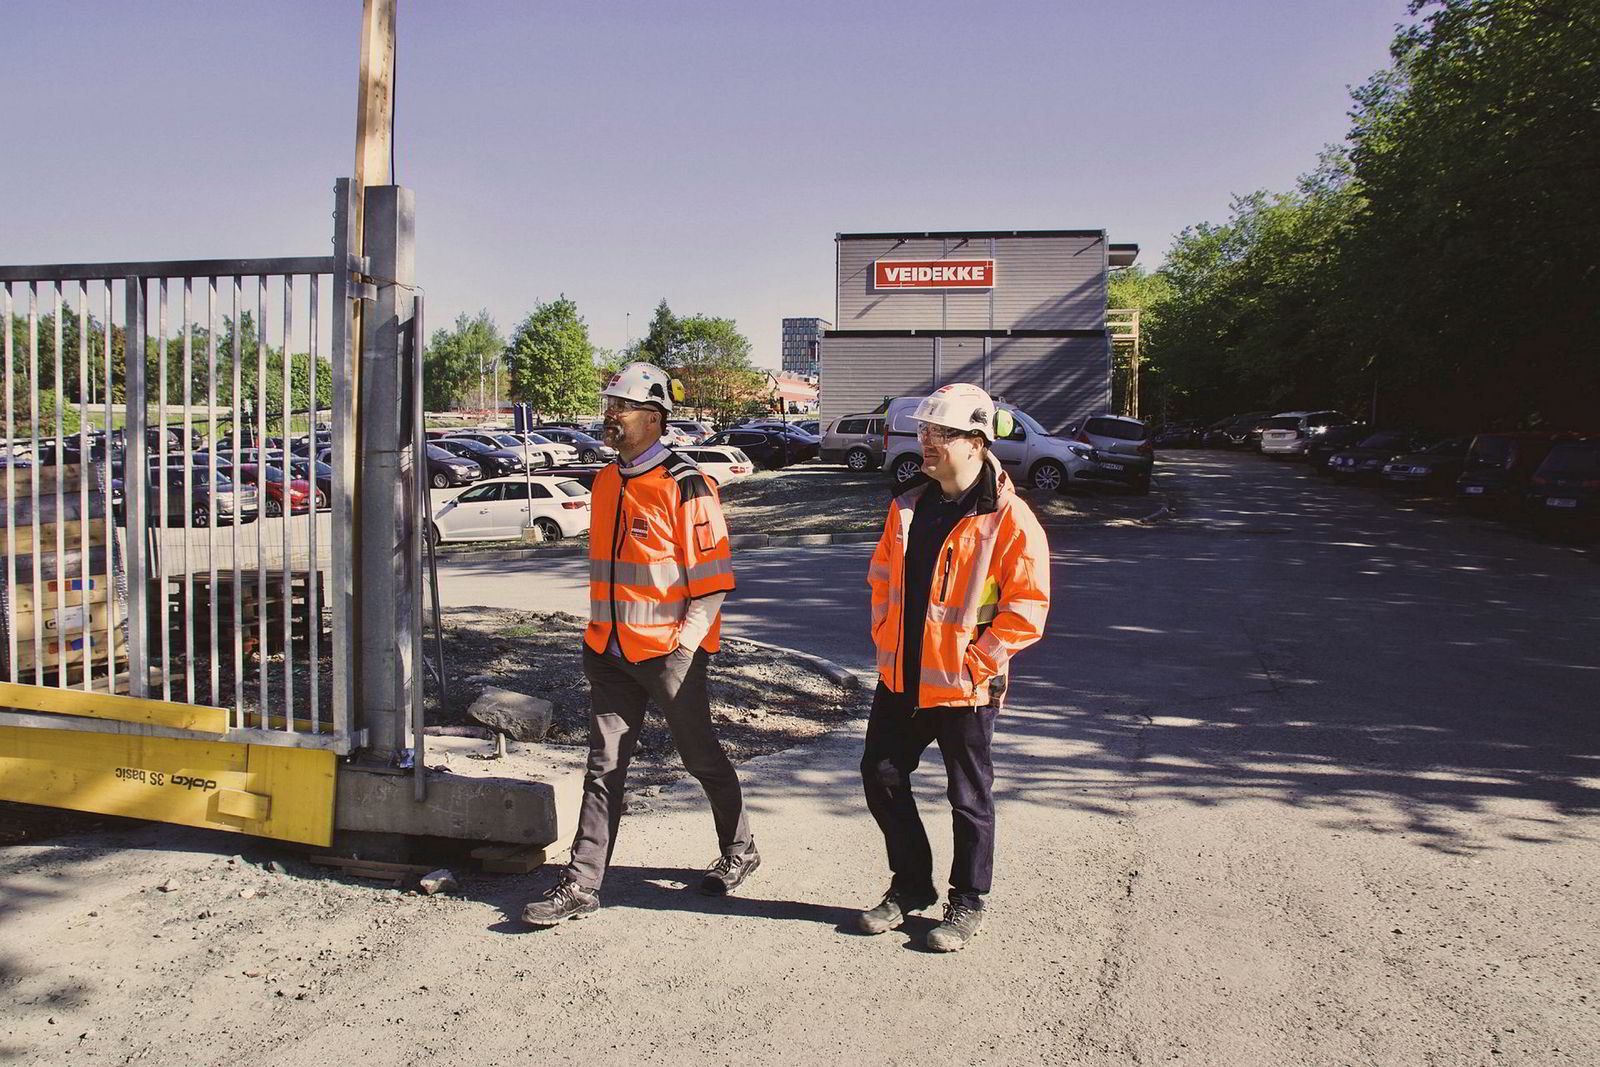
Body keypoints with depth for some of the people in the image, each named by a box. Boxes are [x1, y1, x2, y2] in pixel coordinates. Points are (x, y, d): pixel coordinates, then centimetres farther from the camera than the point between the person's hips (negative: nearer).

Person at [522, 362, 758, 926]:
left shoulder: (686, 486, -13)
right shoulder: (606, 482, 10)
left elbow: (712, 578, -13)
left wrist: (684, 646, -18)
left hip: (669, 650, -6)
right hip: (612, 651, 6)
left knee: (701, 757, 10)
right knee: (604, 765, 5)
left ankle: (739, 851, 31)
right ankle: (582, 884, 10)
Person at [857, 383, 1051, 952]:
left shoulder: (1008, 518, -14)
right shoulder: (909, 506, 6)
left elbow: (1028, 606, -15)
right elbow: (883, 578, 17)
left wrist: (978, 661, -16)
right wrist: (885, 639, 7)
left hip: (965, 684, -6)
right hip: (901, 676, 7)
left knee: (969, 796, 8)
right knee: (881, 777, 13)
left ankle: (967, 902, 28)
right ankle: (911, 885, 32)